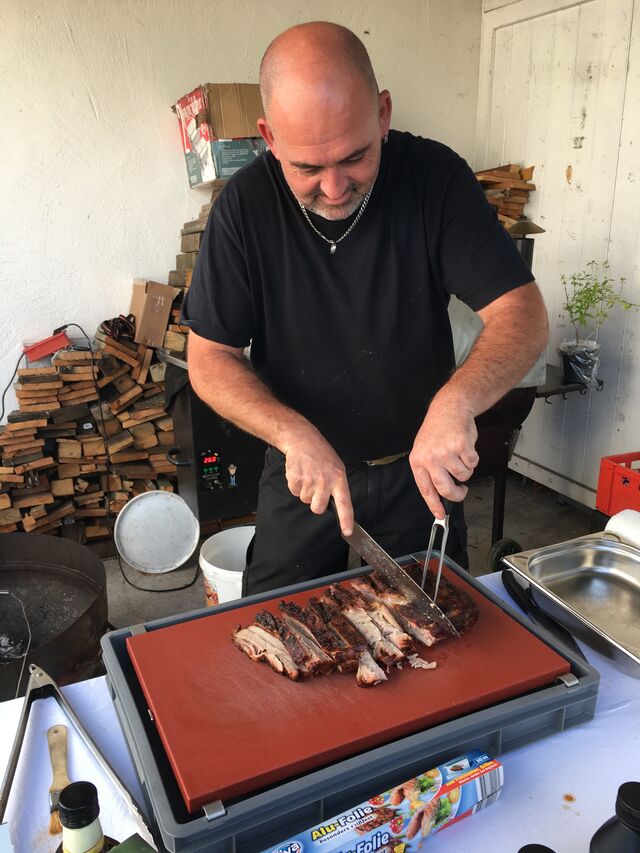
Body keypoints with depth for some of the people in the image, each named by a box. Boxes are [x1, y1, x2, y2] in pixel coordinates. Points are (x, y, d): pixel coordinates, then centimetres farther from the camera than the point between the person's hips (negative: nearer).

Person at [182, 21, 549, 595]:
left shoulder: (435, 177, -15)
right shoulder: (247, 204, -15)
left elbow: (524, 315, -19)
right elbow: (209, 359, -11)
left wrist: (455, 401, -39)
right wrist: (294, 434, -28)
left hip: (420, 467, 1)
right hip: (303, 473, 0)